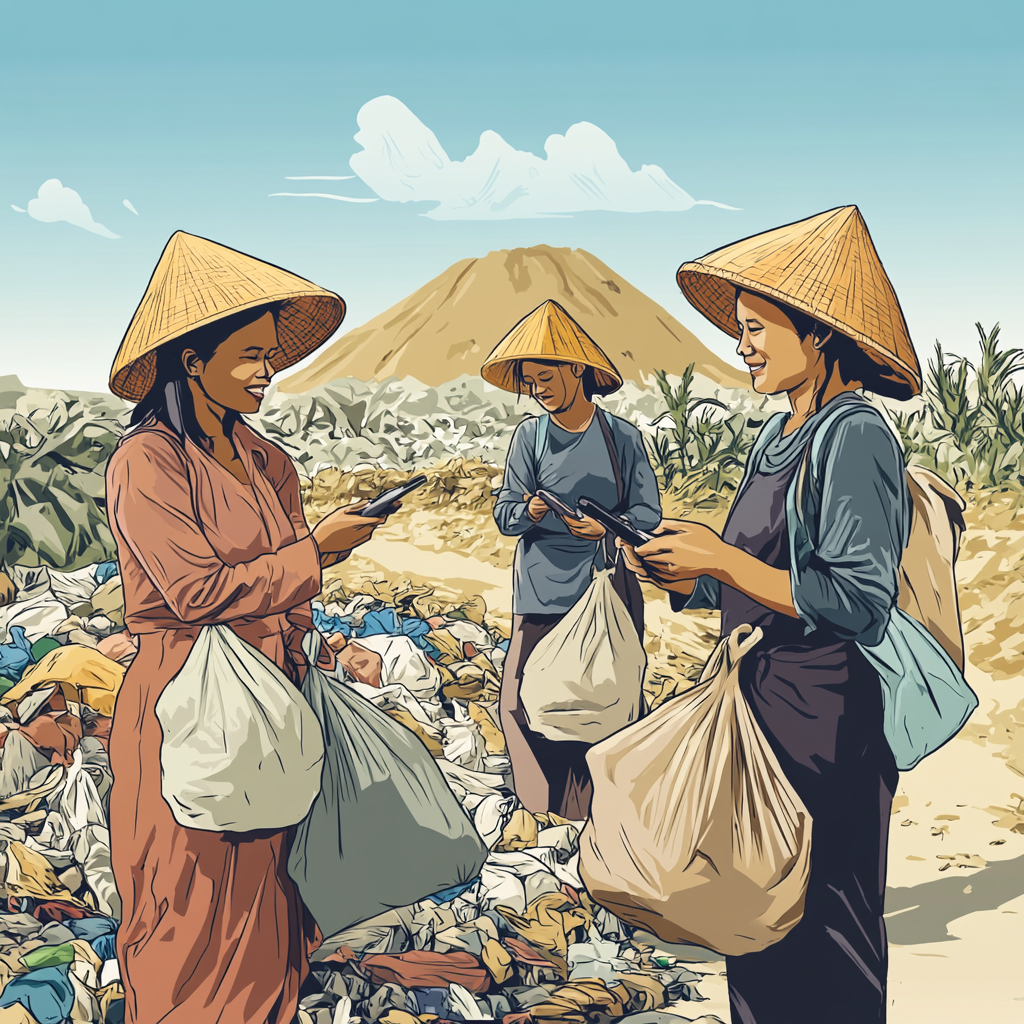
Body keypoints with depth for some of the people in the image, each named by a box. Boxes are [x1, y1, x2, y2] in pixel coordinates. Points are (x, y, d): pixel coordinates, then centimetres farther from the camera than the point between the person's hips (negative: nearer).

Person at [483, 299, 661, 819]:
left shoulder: (623, 437, 2)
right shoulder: (530, 435, 3)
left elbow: (648, 513, 2)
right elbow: (503, 513, 3)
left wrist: (606, 527, -16)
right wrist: (527, 513, -19)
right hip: (543, 595, 0)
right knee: (526, 700, -4)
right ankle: (535, 806, 14)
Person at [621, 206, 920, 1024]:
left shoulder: (855, 437, -16)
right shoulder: (777, 438, 12)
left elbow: (860, 603, -22)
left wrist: (722, 558, -21)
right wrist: (685, 580, 1)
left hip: (825, 721, -9)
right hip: (765, 708, 9)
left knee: (822, 933, 4)